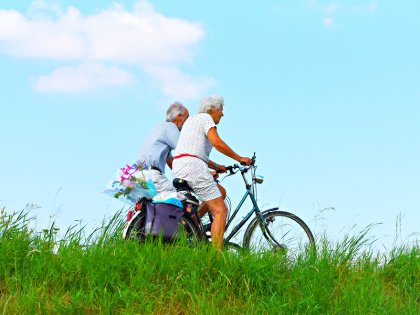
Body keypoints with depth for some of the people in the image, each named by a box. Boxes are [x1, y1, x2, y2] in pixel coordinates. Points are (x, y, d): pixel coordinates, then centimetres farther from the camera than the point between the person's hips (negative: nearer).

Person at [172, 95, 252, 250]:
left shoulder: (192, 119, 28)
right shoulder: (205, 117, 1)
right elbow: (217, 143, -13)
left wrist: (215, 166, 28)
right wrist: (240, 158, -5)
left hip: (178, 169, 9)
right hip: (193, 166, -9)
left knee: (220, 192, 23)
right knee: (221, 211, -9)